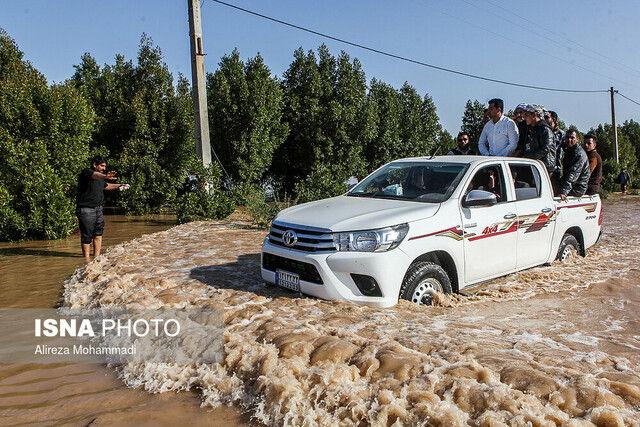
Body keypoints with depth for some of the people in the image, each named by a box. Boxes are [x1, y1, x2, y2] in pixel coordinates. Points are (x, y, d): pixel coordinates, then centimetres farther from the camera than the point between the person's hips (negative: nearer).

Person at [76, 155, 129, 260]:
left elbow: (105, 186, 37)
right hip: (86, 210, -8)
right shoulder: (86, 172, -12)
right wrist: (104, 176, -57)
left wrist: (119, 186, 42)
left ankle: (96, 256, 14)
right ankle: (86, 259, 8)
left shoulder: (100, 177, 16)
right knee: (87, 236, -2)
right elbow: (95, 175, -36)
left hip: (98, 209, 8)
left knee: (99, 233, 6)